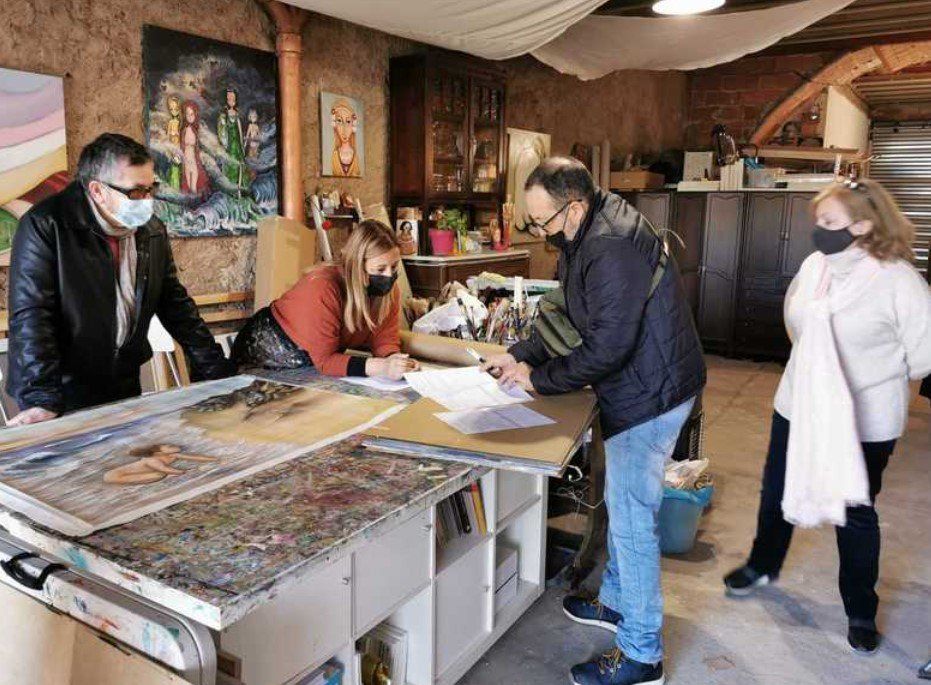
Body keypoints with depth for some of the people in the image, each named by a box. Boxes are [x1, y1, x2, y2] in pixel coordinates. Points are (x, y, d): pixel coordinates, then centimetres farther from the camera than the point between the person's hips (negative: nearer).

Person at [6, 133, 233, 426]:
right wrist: (42, 400, -28)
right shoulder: (45, 226, -15)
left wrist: (217, 370, 5)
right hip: (66, 394, -5)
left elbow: (175, 303, 9)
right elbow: (31, 316, -20)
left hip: (125, 389, 5)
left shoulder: (152, 231, 3)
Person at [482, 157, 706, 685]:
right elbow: (572, 317, 16)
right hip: (646, 387, 11)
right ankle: (617, 602, 41)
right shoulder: (588, 237, 8)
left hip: (651, 393, -11)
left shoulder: (612, 249, -26)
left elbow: (607, 347, -27)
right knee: (623, 506, 22)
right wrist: (521, 356, 7)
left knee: (631, 520, -2)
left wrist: (539, 379, -16)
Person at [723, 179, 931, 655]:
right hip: (798, 405, 5)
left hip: (863, 421, -5)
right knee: (777, 493, 20)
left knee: (855, 513, 10)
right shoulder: (814, 264, -3)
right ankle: (763, 565, 46)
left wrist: (868, 376, -3)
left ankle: (861, 612, 33)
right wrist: (813, 367, 10)